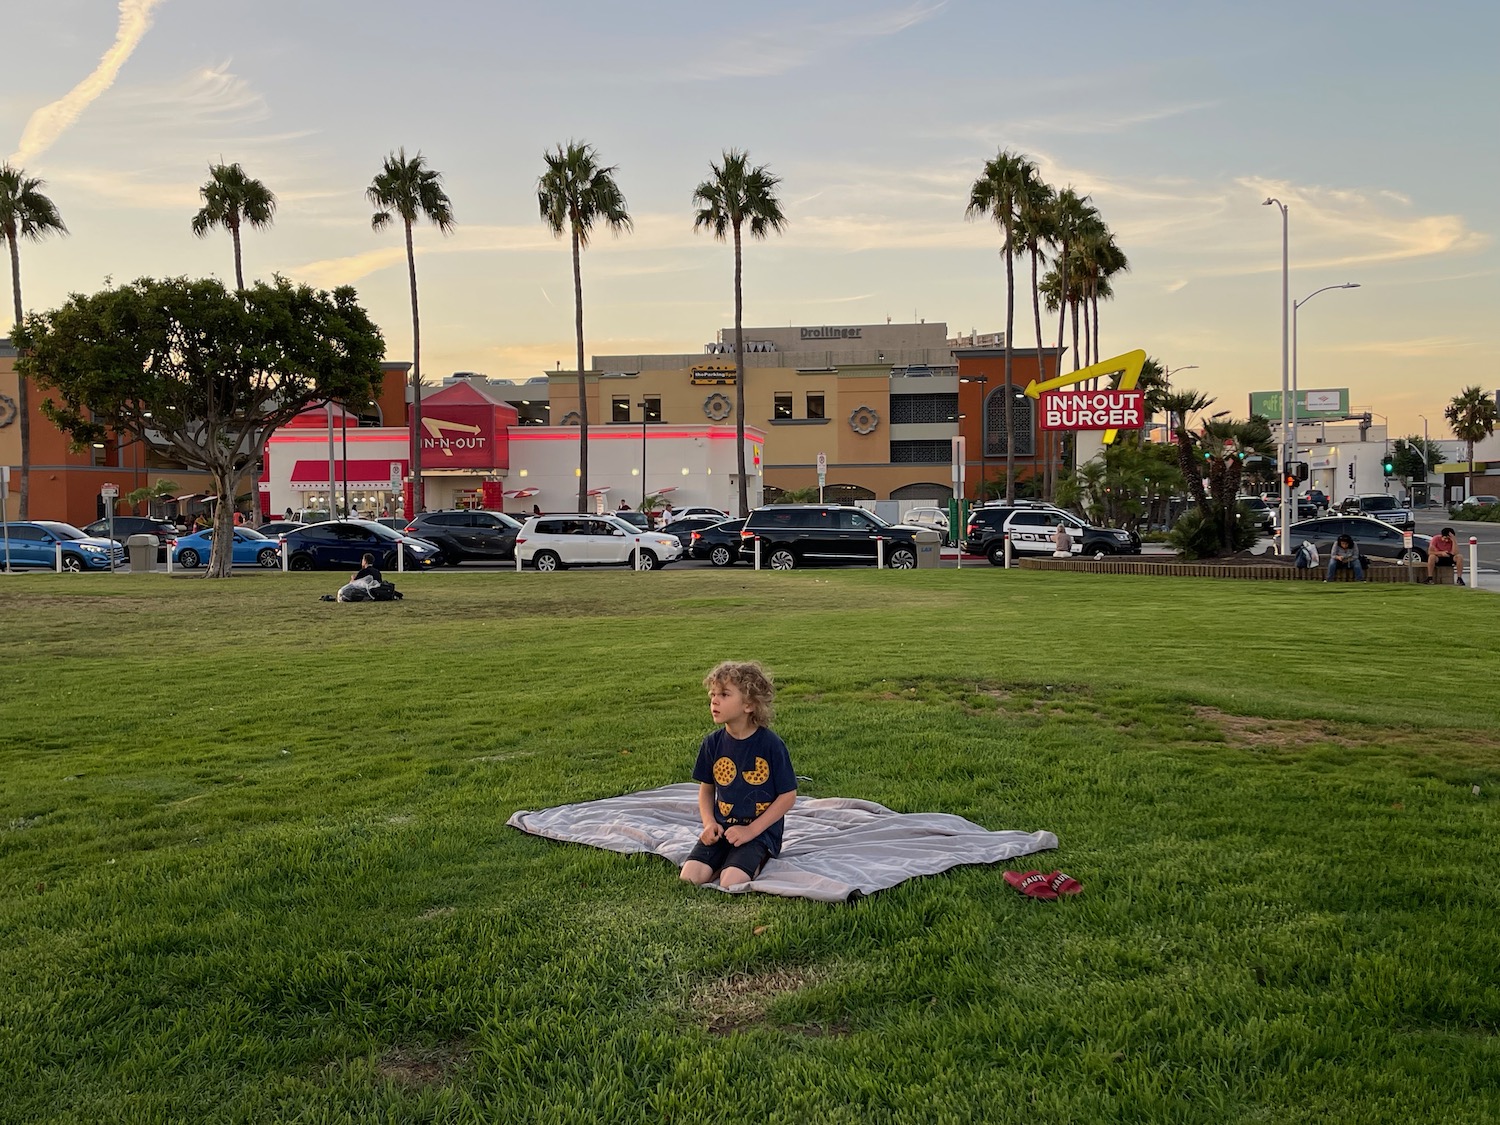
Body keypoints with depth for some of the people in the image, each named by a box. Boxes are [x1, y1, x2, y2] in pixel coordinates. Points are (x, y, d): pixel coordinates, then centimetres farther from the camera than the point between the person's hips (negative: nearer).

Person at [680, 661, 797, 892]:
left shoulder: (771, 745, -10)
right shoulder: (713, 743, 3)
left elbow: (788, 796, -7)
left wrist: (751, 830, -13)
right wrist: (709, 822, -4)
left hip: (760, 832, -4)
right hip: (721, 830, 4)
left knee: (731, 884, -26)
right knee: (688, 879, -18)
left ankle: (755, 863, 4)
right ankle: (725, 861, 9)